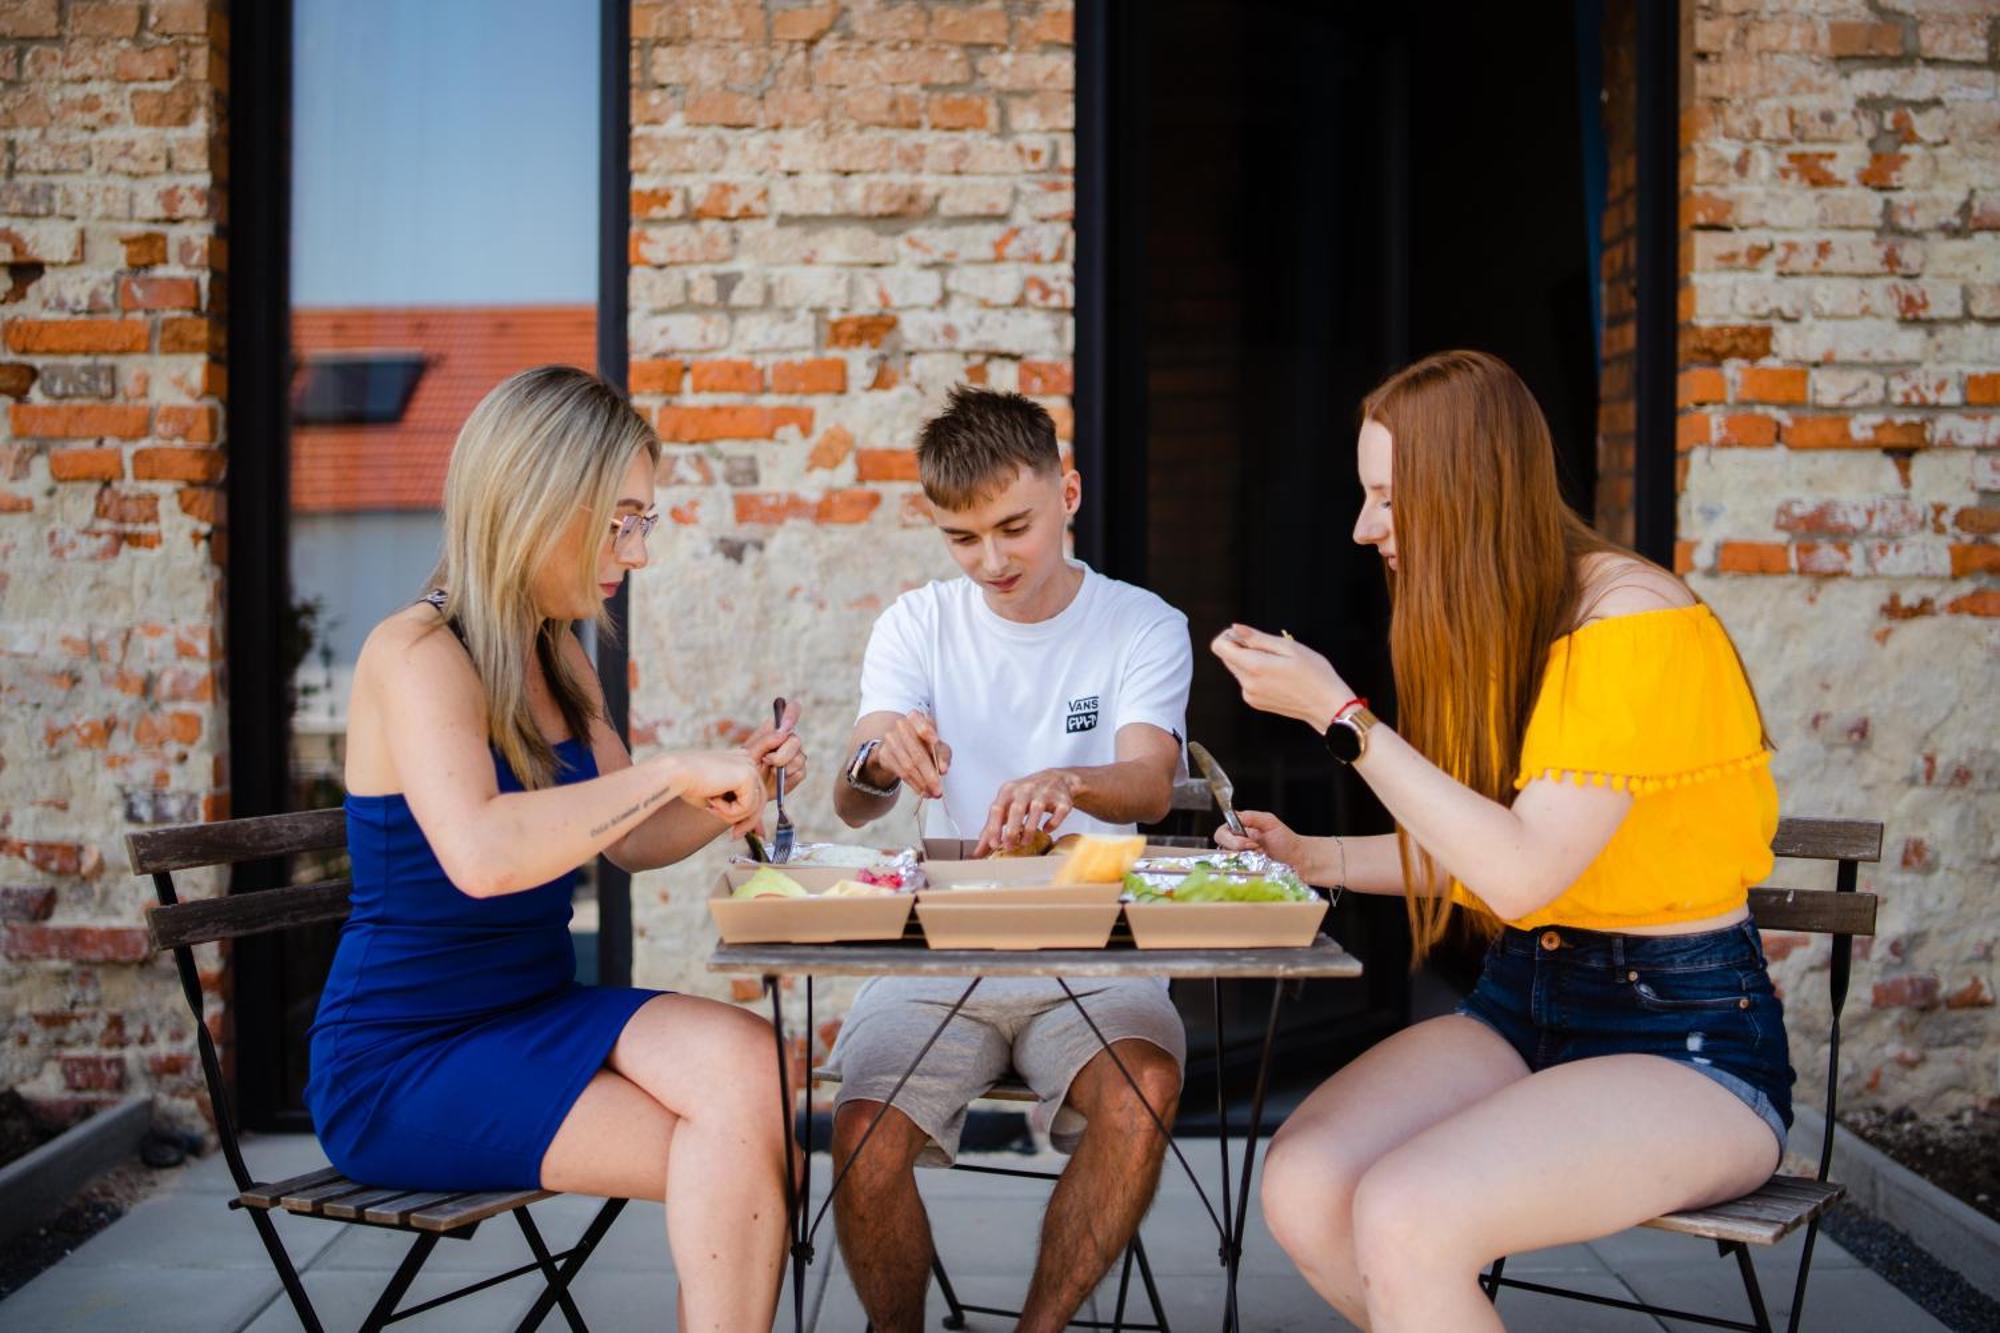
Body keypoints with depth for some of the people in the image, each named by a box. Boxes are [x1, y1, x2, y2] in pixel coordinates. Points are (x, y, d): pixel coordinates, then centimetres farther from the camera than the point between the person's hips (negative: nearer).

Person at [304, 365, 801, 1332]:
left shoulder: (557, 659, 9)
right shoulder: (416, 654, -17)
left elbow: (627, 840, 18)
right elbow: (479, 855, -35)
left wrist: (732, 789, -1)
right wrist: (671, 770, -29)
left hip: (535, 1015, 7)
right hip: (403, 1065, -7)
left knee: (740, 1059, -22)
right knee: (735, 1158, -21)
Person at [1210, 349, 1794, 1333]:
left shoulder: (1633, 624, -17)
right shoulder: (1493, 625, 8)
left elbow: (1523, 872, -24)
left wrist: (1339, 714, -22)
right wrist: (1315, 860, 1)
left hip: (1686, 1038, -7)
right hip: (1523, 1003, 7)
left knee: (1403, 1221, -30)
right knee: (1301, 1187, -18)